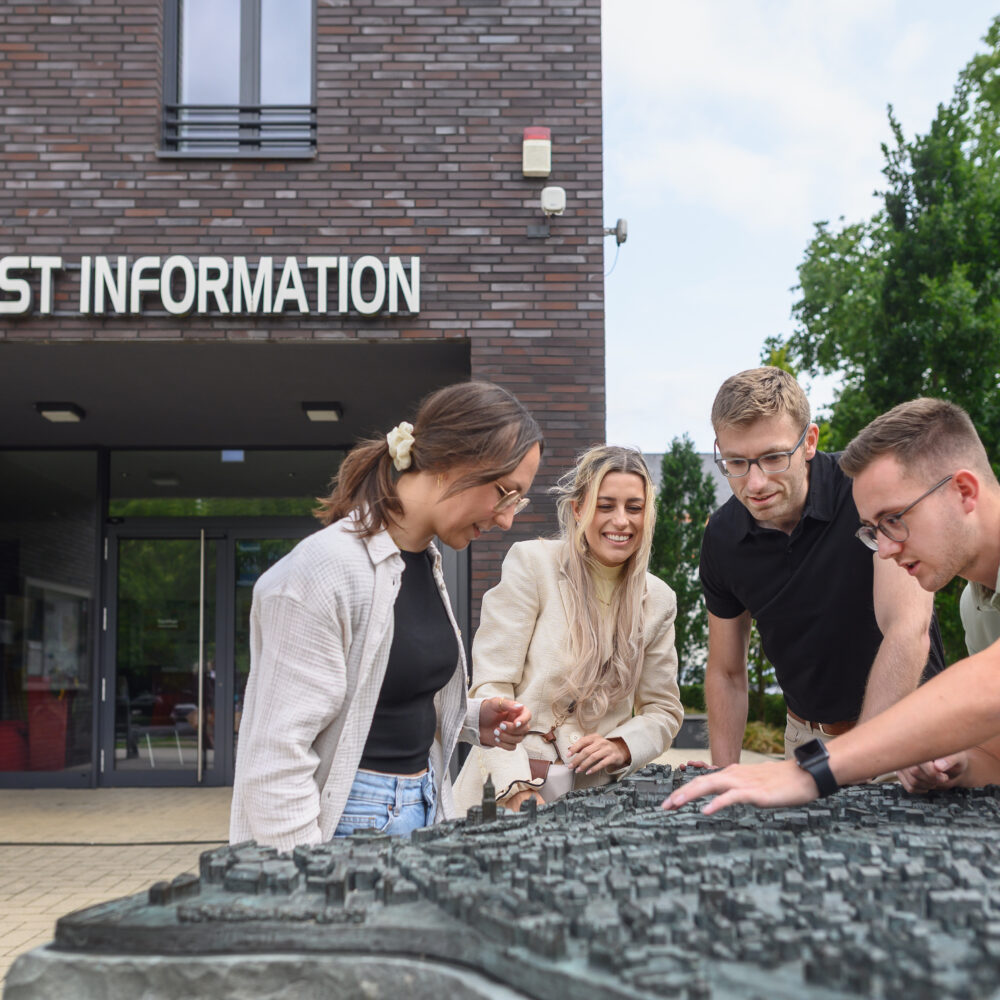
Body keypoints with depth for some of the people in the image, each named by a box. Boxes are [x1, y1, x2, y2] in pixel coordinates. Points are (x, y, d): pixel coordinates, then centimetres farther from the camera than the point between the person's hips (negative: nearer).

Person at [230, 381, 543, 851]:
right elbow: (277, 760, -22)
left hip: (420, 813, 8)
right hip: (351, 828, -8)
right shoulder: (328, 567, -20)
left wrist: (472, 718, 4)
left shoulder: (427, 562, 8)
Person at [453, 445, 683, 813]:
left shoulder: (658, 600, 10)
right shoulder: (531, 562, -3)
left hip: (594, 795, 3)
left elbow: (664, 710, 16)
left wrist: (623, 747, -5)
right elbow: (491, 684, -7)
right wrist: (517, 786, -17)